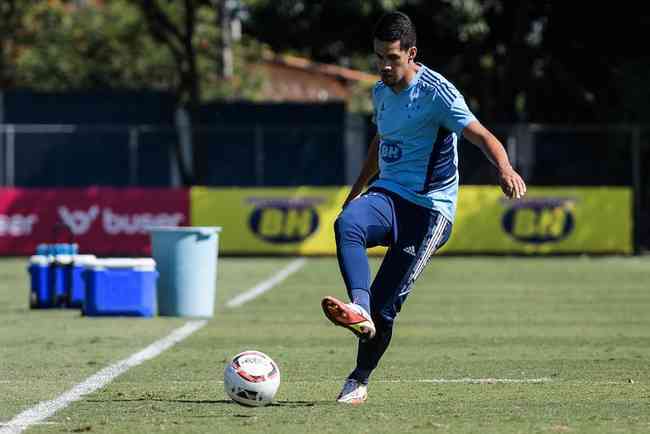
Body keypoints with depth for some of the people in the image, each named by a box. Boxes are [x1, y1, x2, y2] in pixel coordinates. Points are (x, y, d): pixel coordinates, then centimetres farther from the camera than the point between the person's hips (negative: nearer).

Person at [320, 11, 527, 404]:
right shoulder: (381, 92, 13)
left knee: (385, 305, -10)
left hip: (429, 208, -6)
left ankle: (359, 382, 8)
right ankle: (359, 309, -48)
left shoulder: (436, 91, -11)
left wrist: (506, 170, -39)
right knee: (346, 224, -31)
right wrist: (356, 192, 39)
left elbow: (482, 136, -19)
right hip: (388, 195, 6)